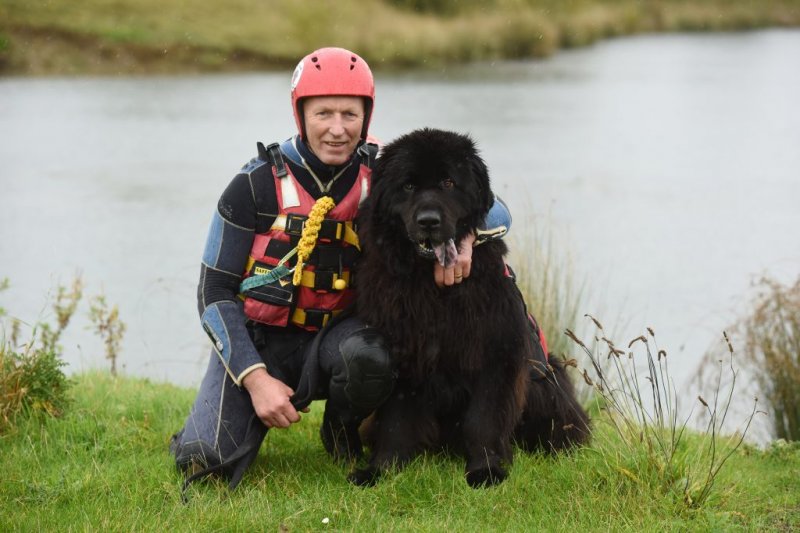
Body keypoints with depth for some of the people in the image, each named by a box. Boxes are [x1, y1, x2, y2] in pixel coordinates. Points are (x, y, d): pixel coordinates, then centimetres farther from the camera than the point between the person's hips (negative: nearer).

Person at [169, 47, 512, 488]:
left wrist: (463, 235, -28)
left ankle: (342, 431, -1)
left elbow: (494, 210, -3)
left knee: (368, 354, -36)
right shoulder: (256, 185, -10)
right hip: (256, 340, -1)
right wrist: (256, 378, -17)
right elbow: (214, 291, -6)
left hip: (331, 336, 1)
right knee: (205, 460, -23)